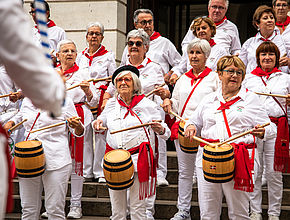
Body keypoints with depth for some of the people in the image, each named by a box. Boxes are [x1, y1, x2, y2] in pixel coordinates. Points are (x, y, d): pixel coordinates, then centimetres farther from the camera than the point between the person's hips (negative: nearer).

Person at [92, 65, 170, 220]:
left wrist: (160, 129, -19)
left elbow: (165, 132, 4)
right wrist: (98, 122, 6)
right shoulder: (112, 104, 11)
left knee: (137, 207, -1)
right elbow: (103, 119, 29)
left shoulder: (146, 104, 1)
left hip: (138, 159, -3)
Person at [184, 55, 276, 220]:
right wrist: (191, 127, 4)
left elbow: (270, 130, 4)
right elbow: (195, 122, 28)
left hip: (238, 162, -3)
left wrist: (261, 132, -20)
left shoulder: (251, 99, 8)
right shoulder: (209, 100, 17)